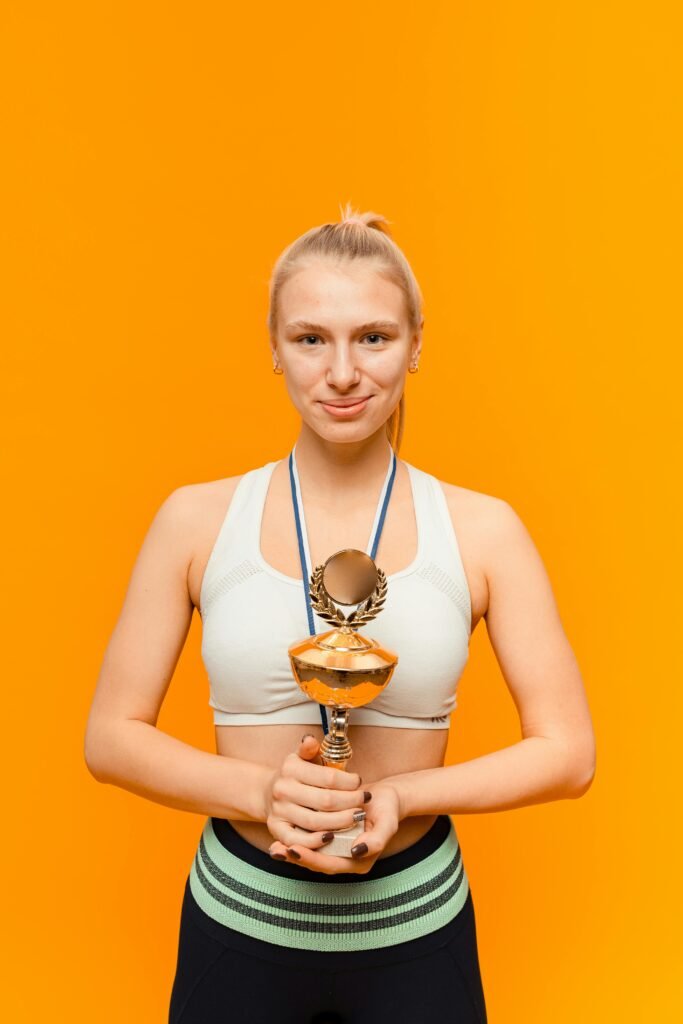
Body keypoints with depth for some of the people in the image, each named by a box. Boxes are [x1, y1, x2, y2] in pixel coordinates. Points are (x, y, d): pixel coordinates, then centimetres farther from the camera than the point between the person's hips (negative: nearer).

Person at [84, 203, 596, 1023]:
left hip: (414, 930, 0)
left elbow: (567, 752, -5)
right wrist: (260, 791, -19)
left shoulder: (483, 530, -8)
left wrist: (398, 793, -19)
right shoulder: (195, 519, -8)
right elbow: (110, 737, -4)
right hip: (239, 924, 1)